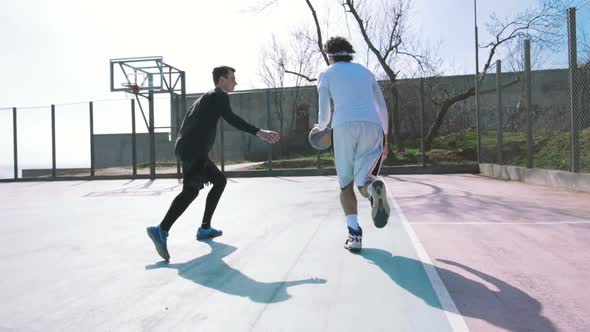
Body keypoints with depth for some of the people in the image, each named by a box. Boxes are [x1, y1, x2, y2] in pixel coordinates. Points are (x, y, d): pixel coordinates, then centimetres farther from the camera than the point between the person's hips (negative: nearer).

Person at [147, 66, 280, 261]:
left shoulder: (207, 98, 30)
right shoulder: (219, 96, 1)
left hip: (189, 148, 10)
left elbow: (189, 122, 32)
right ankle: (161, 231, -35)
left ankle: (205, 228, 14)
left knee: (220, 180, 17)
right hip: (194, 149, -10)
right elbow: (230, 118, -18)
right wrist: (258, 132, -25)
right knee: (192, 189, -23)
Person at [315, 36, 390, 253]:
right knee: (363, 183, 7)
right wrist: (384, 138, 29)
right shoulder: (365, 71, 28)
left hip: (344, 126, -2)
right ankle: (374, 187, -31)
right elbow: (382, 108, 23)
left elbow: (324, 115, 11)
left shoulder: (326, 74, 18)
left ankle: (354, 234, -4)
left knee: (346, 184, 12)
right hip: (372, 127, 2)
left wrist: (320, 128, 34)